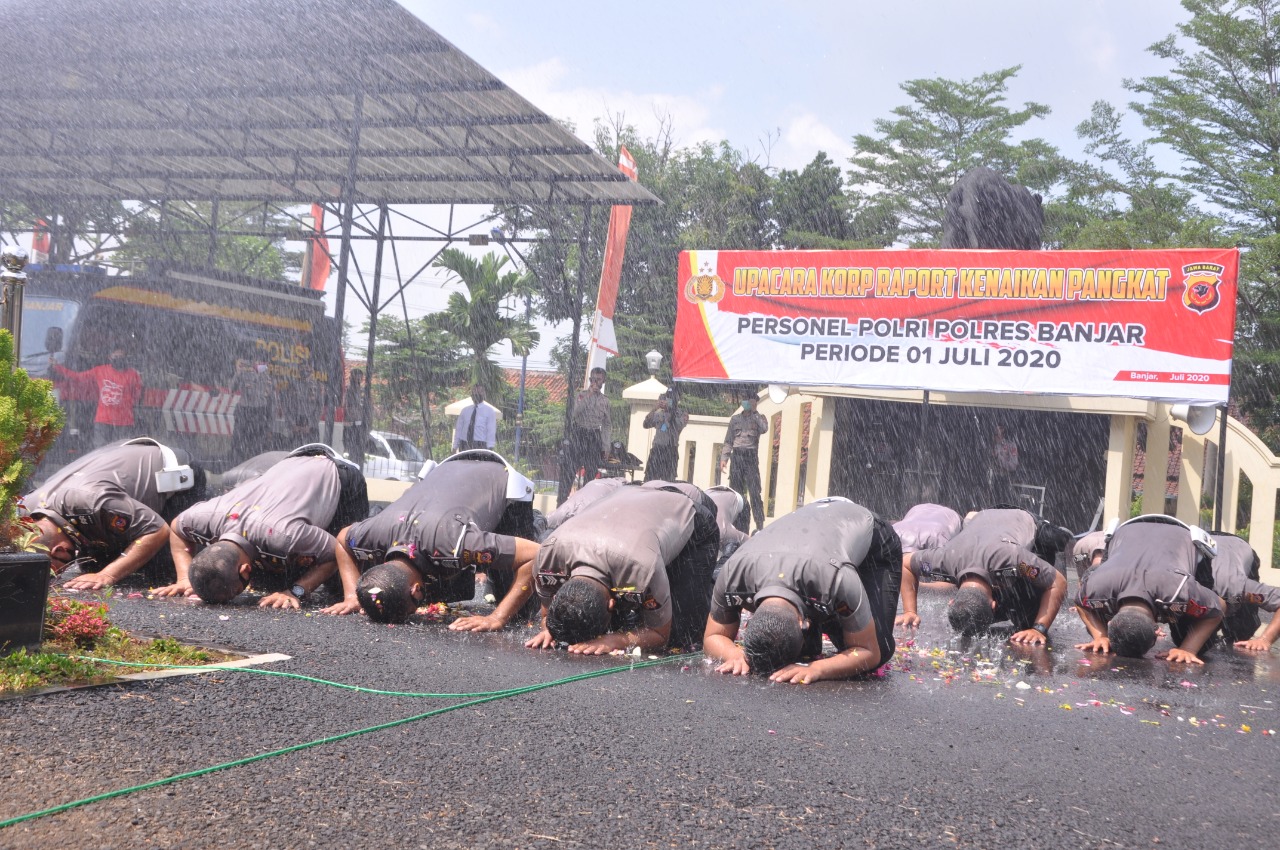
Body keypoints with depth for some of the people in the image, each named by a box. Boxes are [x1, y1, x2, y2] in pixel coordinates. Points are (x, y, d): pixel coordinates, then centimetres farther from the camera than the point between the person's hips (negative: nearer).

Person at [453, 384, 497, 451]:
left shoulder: (489, 411, 5)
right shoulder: (465, 410, 16)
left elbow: (491, 431, -3)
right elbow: (458, 429, 15)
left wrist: (489, 448, -12)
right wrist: (455, 446, 8)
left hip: (480, 446, -3)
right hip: (465, 445, 4)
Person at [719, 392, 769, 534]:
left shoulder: (758, 417, 9)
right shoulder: (735, 418, 16)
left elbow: (764, 429, -14)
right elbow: (728, 440, 15)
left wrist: (754, 412, -9)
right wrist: (723, 458, 5)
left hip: (751, 456, -3)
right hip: (736, 456, 3)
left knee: (754, 492, -11)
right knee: (736, 493, 2)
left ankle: (760, 525, -11)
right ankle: (740, 526, 7)